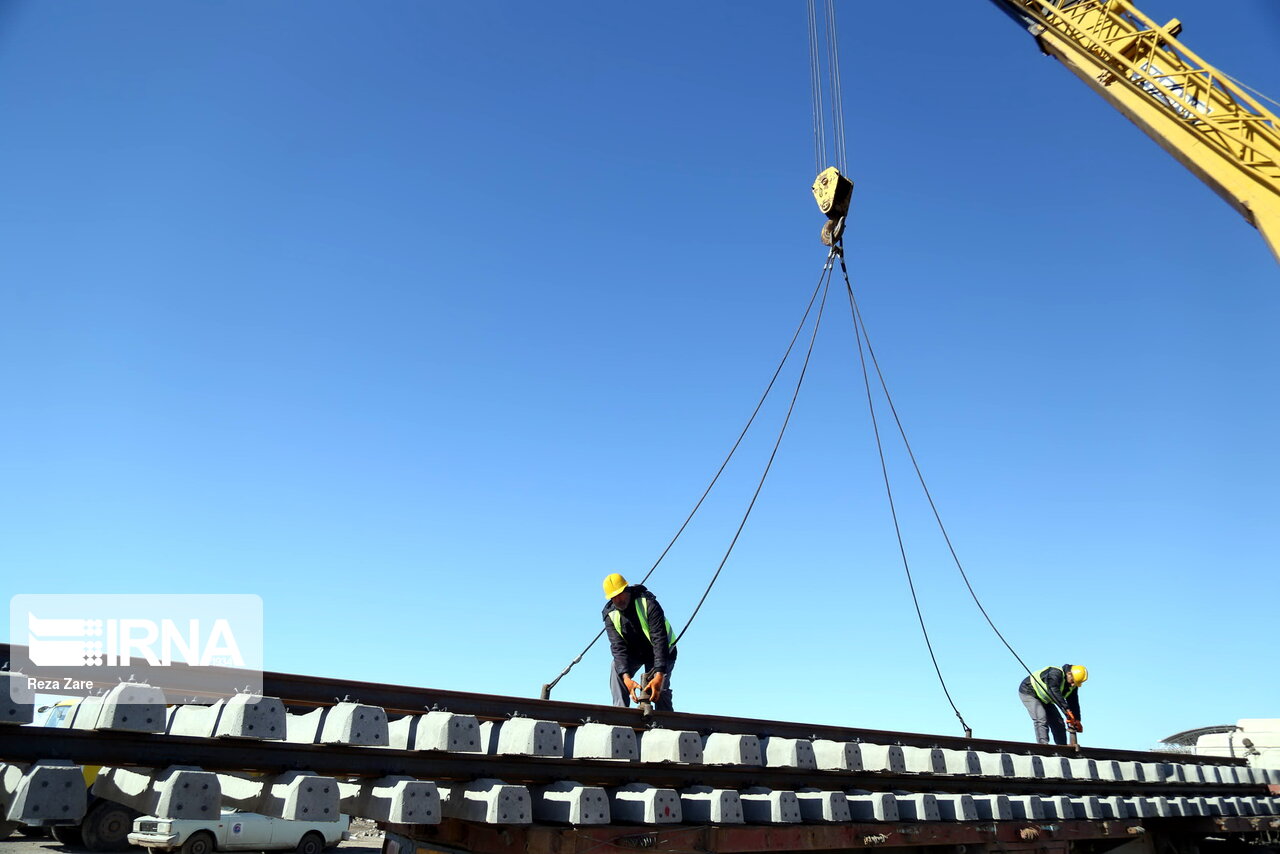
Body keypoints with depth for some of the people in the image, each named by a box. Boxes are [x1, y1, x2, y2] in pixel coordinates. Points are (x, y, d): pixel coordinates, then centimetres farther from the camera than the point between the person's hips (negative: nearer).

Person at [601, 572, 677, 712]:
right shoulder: (610, 615, -17)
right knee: (616, 668, -24)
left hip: (661, 652, -3)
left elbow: (660, 640, -35)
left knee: (660, 690, -20)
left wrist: (659, 675, -45)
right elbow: (618, 647, -26)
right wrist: (626, 678, -42)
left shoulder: (648, 604, -29)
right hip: (633, 653, 3)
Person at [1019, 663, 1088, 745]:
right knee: (1041, 720, -26)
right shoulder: (1055, 673, -33)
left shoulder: (1073, 686, -6)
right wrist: (1066, 709, -54)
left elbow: (1074, 703, -2)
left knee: (1059, 723, 5)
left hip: (1044, 699, 9)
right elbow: (1054, 692, -47)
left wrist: (1077, 720, -12)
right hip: (1028, 693, -9)